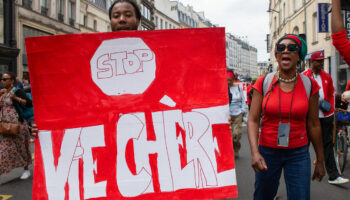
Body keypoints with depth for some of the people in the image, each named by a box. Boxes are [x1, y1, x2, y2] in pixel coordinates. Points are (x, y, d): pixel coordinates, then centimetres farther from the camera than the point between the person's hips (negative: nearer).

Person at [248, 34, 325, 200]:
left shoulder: (309, 85, -1)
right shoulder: (263, 82, -4)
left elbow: (313, 124, 3)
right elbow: (253, 120, -8)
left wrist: (320, 160, 7)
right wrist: (255, 152, -21)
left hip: (298, 154, 1)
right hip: (267, 152, 0)